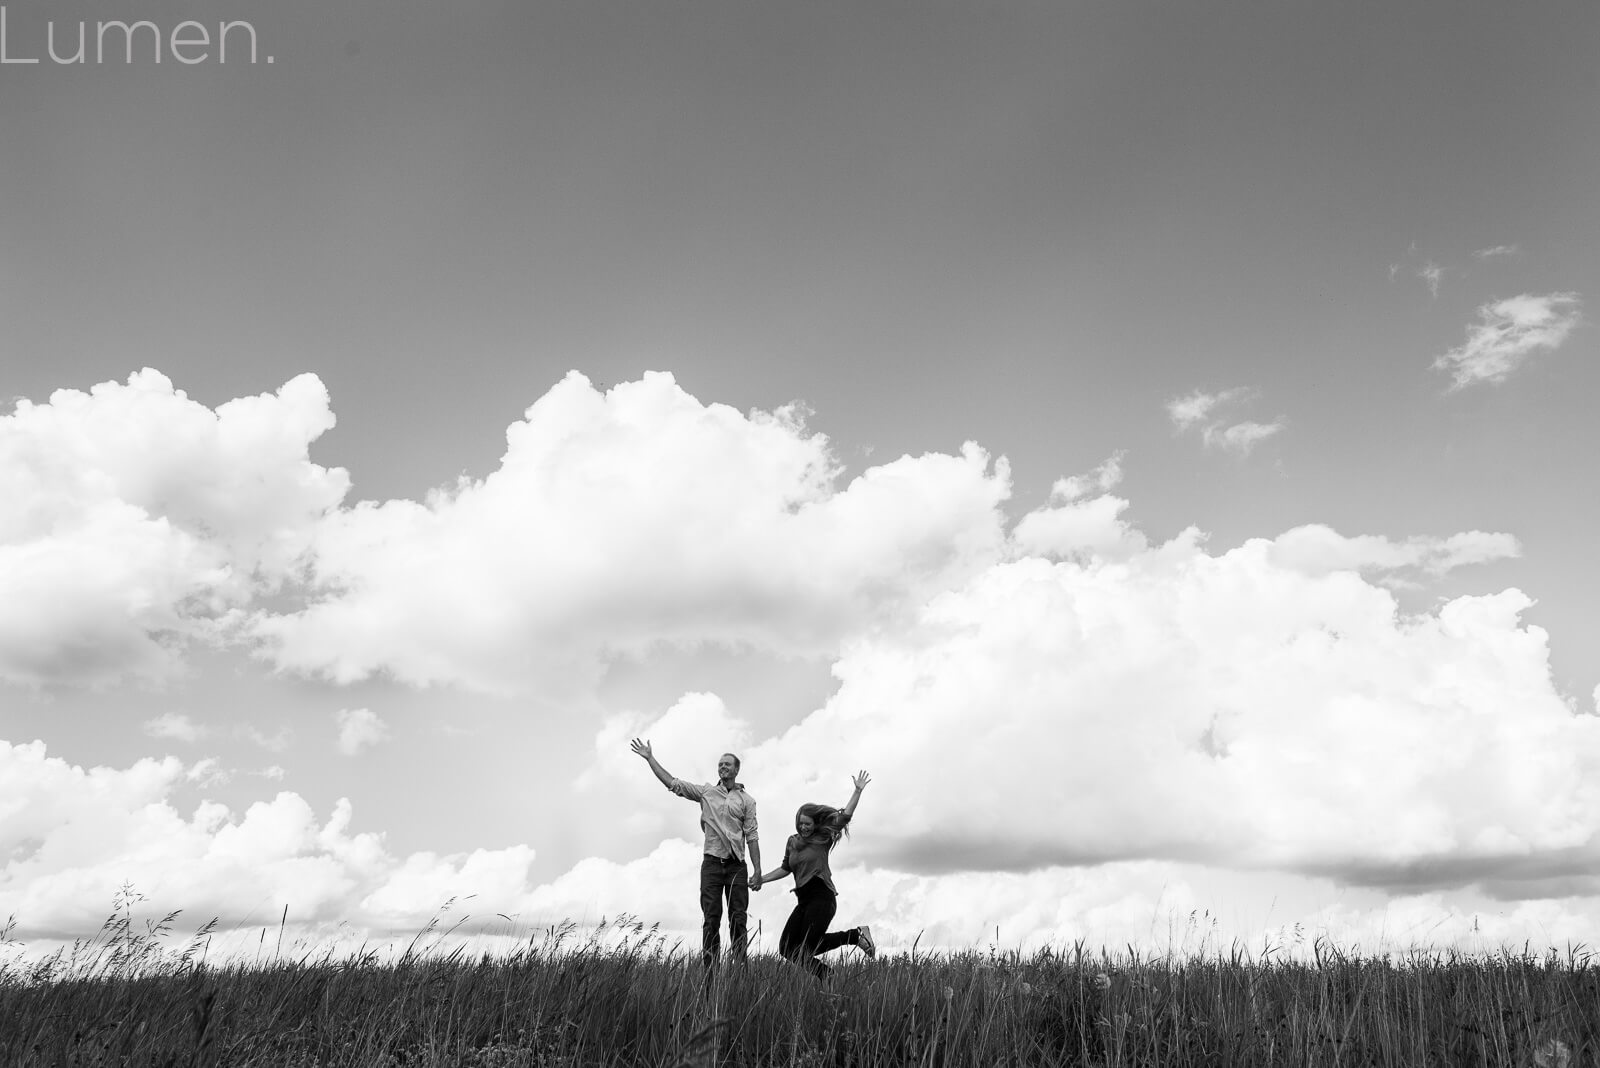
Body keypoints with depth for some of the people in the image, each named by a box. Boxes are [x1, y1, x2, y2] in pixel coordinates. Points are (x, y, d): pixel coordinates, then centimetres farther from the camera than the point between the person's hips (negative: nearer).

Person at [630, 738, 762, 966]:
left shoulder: (746, 800, 6)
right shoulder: (706, 792, 10)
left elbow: (751, 837, 2)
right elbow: (672, 783, 7)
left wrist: (757, 871, -4)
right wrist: (650, 759, 2)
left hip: (736, 866, -1)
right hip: (712, 864, 1)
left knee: (738, 921, -2)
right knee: (711, 921, -1)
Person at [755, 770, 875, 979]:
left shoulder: (822, 838, -1)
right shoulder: (793, 842, 14)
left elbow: (844, 817, -9)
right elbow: (785, 868, 23)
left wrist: (858, 791, -16)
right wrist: (762, 879, 15)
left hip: (822, 897, -7)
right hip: (804, 900, 7)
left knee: (806, 948, -11)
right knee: (786, 948, -2)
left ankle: (855, 935, 3)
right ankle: (821, 973, 11)